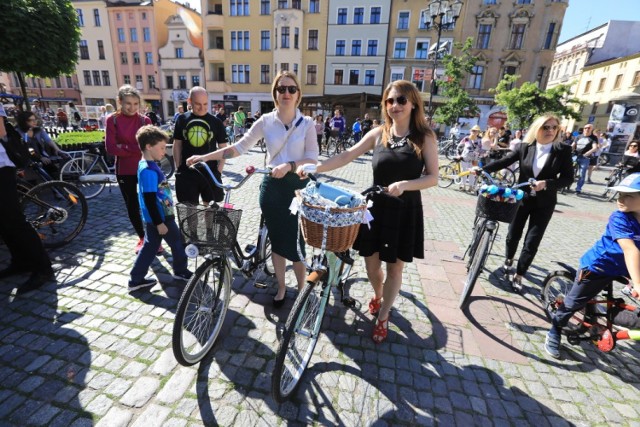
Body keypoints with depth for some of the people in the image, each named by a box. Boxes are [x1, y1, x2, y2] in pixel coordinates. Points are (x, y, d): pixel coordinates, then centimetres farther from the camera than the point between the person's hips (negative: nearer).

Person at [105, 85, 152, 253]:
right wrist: (136, 148, -17)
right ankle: (142, 237, 28)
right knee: (132, 206, 10)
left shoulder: (145, 120, 0)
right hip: (125, 171, 1)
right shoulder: (112, 120, -1)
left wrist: (124, 147, -17)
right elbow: (110, 148, -11)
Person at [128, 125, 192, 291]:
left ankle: (136, 279, 24)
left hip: (158, 216, 9)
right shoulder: (148, 170, -22)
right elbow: (149, 200, -24)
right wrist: (159, 223, -21)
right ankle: (181, 271, 27)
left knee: (150, 246, 16)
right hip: (160, 217, -9)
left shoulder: (148, 166, 9)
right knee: (178, 243, 8)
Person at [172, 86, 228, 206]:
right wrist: (178, 167, 6)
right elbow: (177, 145, 10)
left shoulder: (216, 122, -1)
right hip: (187, 173, 1)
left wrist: (219, 170, -4)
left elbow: (223, 148, 3)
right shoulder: (182, 120, 3)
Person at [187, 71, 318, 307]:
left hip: (298, 187, -1)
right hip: (272, 186, 2)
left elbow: (313, 159, -7)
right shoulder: (266, 121, 2)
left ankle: (301, 289, 24)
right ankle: (281, 287, 31)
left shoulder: (307, 123, -2)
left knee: (297, 242, 0)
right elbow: (239, 147, 3)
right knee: (277, 240, 11)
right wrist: (206, 157, -2)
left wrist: (289, 165, -23)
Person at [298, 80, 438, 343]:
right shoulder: (378, 134, 2)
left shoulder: (425, 137, -5)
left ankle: (383, 317, 30)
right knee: (371, 264, 11)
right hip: (376, 208, 3)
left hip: (405, 212, -2)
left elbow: (433, 177, -7)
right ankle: (377, 296, 45)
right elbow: (347, 156, -3)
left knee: (394, 268, 9)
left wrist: (404, 184, -25)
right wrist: (314, 167, -14)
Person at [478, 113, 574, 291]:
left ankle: (518, 276, 14)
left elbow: (568, 178, -7)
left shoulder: (563, 151, -6)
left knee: (532, 242, 0)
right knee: (513, 234, 12)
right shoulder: (525, 147, -4)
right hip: (522, 198, 1)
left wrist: (546, 183, -25)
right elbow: (504, 161, -8)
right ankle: (508, 260, 40)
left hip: (544, 203, -1)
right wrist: (482, 169, -23)